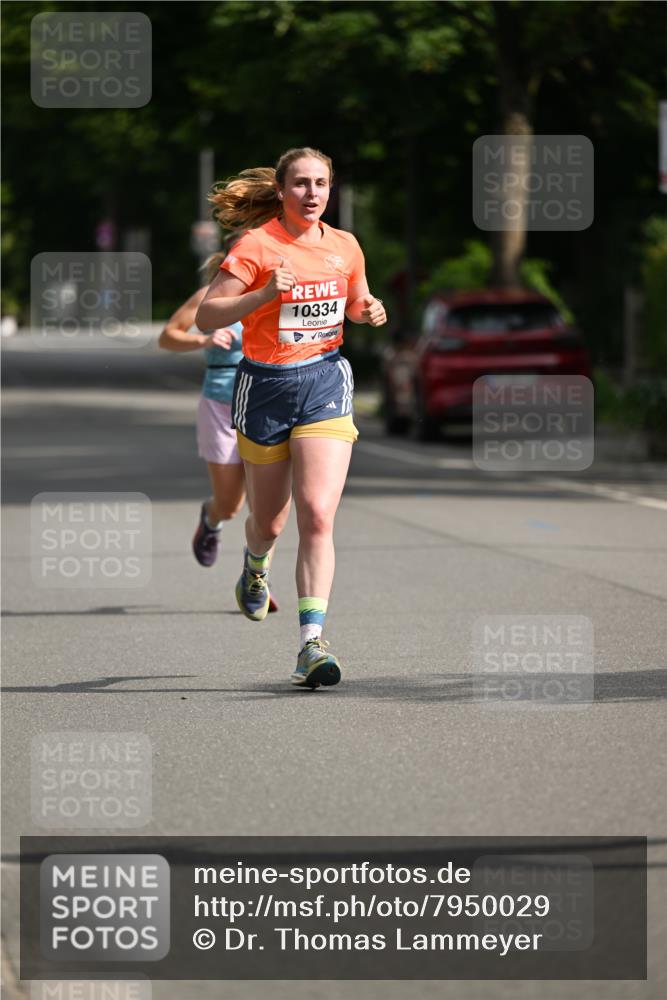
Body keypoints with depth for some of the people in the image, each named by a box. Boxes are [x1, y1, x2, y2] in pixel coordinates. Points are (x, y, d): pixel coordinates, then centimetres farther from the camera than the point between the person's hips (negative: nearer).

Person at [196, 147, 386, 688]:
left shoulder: (345, 247, 4)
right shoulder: (257, 246, -10)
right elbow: (206, 315, -13)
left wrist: (370, 312, 0)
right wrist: (264, 294, -26)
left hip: (325, 381, 2)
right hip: (266, 385, -1)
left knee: (318, 516, -15)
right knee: (269, 522, 13)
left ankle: (311, 643, -19)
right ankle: (256, 567, 51)